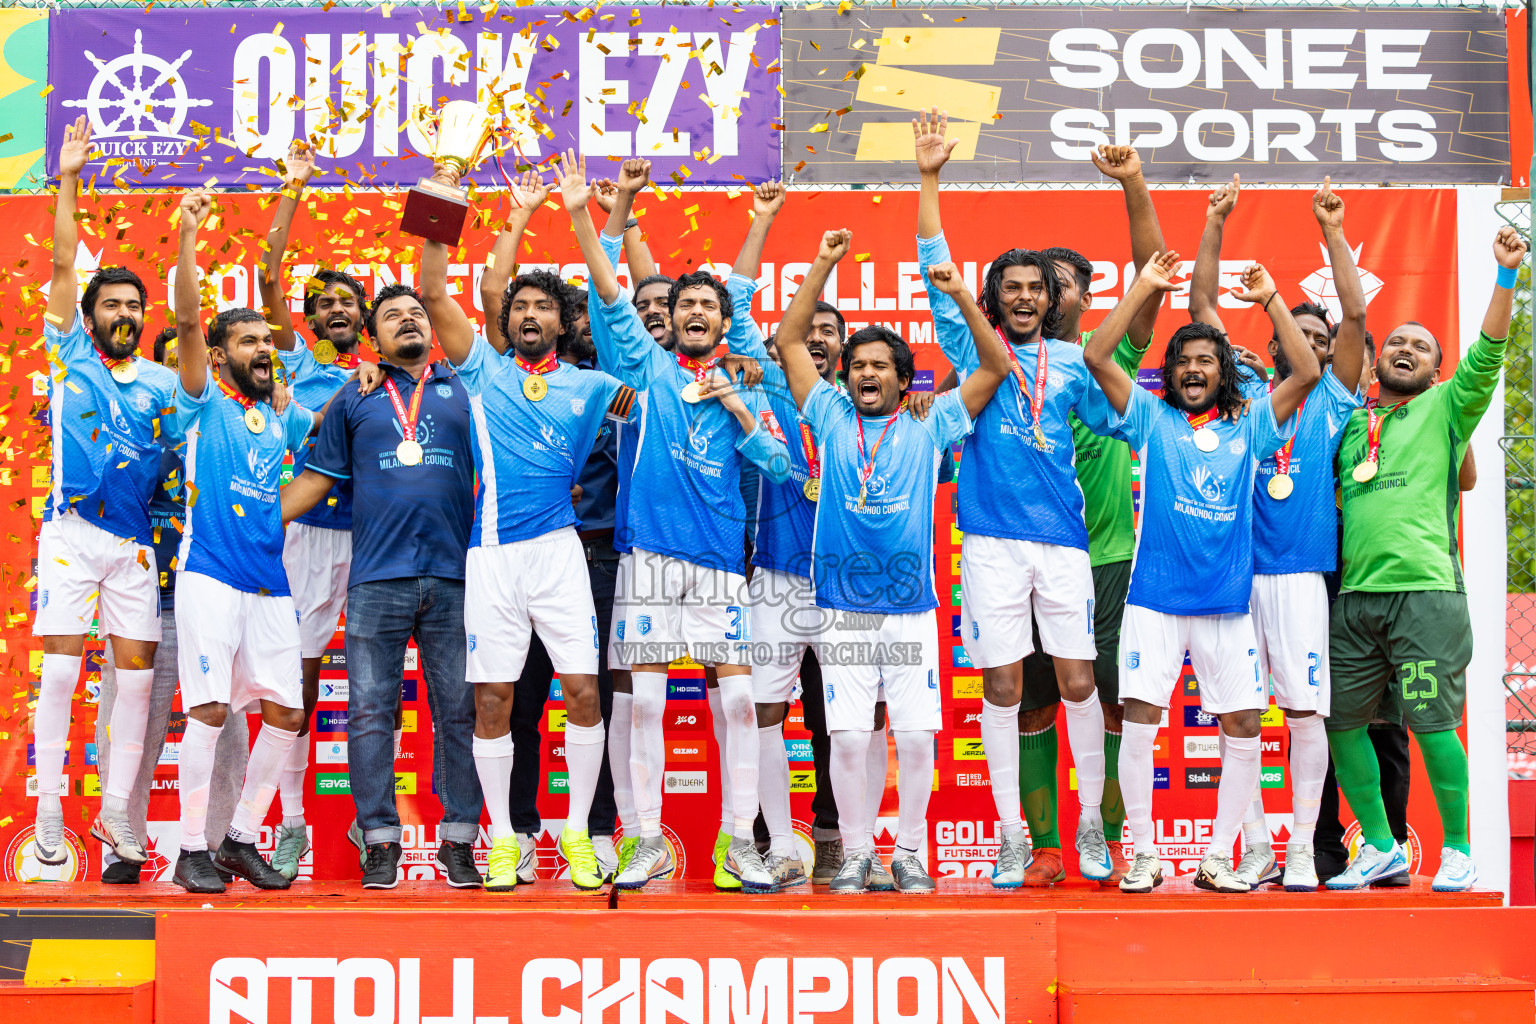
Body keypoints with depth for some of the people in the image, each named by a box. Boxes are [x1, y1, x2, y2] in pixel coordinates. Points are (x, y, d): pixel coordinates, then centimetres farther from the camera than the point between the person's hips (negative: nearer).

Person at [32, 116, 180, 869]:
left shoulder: (162, 382, 13)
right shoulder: (70, 357, 8)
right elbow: (63, 267, 2)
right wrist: (67, 183, -1)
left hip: (135, 543, 2)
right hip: (71, 532, -2)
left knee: (137, 673, 1)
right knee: (60, 670, -6)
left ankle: (117, 813, 11)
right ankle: (48, 820, 0)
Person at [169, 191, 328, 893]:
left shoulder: (282, 415, 17)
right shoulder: (204, 405, 3)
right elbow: (188, 322, -9)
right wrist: (188, 236, -19)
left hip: (271, 582, 5)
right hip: (210, 578, -5)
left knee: (286, 714, 2)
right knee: (209, 711, -10)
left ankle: (242, 840, 16)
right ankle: (192, 852, 2)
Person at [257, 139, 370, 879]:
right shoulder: (294, 364, 9)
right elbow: (269, 279, 3)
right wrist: (294, 189, 1)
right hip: (305, 533, -1)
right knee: (298, 674, -1)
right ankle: (291, 822, 6)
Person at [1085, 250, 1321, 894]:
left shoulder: (1249, 428, 11)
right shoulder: (1152, 419, 7)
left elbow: (1307, 373, 2)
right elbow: (1097, 357, -4)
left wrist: (1270, 299, 1)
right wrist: (1143, 286, -3)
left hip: (1228, 602, 2)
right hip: (1154, 599, -2)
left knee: (1244, 729, 0)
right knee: (1139, 722, -7)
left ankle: (1219, 859, 12)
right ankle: (1143, 855, 6)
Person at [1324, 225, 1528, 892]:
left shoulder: (1444, 409, 11)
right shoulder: (1350, 424, 21)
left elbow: (1486, 356, -3)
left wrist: (1505, 276, -14)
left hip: (1425, 592, -4)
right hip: (1353, 594, 4)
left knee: (1431, 724, -7)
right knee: (1341, 723, 3)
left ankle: (1457, 850, 8)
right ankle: (1380, 848, 16)